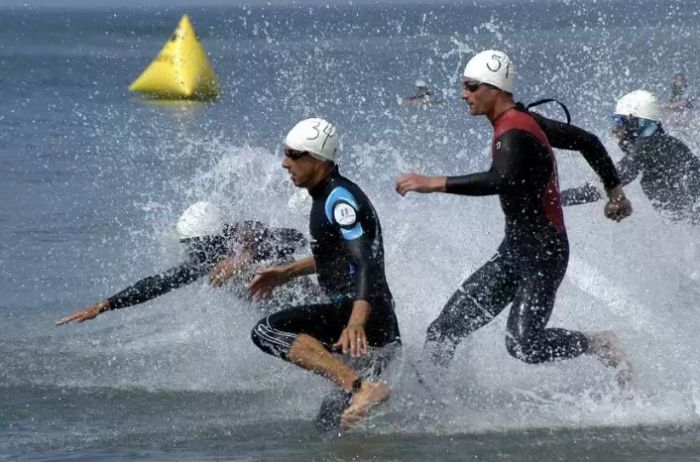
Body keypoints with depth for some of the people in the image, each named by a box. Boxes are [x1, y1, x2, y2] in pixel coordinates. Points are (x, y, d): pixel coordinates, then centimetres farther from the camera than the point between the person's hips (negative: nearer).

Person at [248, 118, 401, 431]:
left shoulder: (338, 199, -14)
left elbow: (367, 263, -27)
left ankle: (361, 385, -31)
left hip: (360, 311, -10)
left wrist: (356, 322, -41)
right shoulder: (329, 195, 16)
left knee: (267, 332, -23)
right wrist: (287, 272, 35)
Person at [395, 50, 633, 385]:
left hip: (542, 253, -9)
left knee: (523, 345, -19)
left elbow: (500, 181, -41)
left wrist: (433, 183, -43)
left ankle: (601, 345, 2)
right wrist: (615, 191, 27)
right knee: (443, 332, 1)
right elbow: (585, 141, 18)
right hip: (515, 249, 9)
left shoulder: (514, 135, -21)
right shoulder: (523, 120, 8)